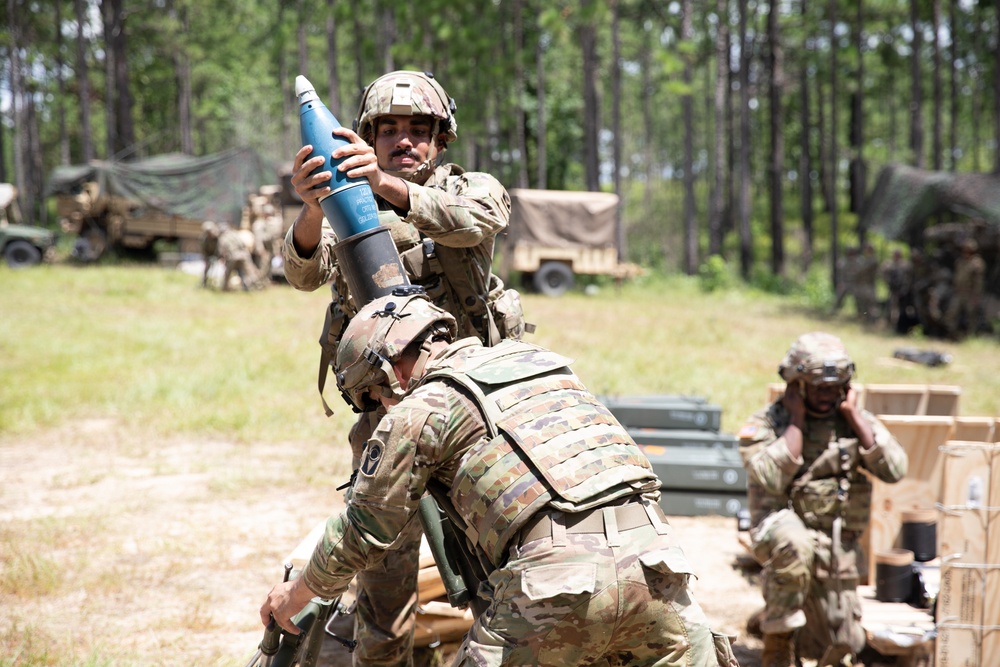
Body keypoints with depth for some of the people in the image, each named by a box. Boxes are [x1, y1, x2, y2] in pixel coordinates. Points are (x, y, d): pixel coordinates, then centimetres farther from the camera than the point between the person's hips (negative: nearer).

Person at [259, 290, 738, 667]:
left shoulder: (421, 410, 8)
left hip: (560, 578, -5)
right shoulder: (539, 358, 26)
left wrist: (296, 594, 33)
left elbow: (364, 532, 15)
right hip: (651, 562, 5)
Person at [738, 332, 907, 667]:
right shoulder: (767, 423, -8)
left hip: (838, 545, 4)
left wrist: (853, 416, -13)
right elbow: (772, 478, -26)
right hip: (782, 527, -4)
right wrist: (797, 420, -19)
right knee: (796, 545, -41)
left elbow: (894, 470, -12)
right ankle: (778, 637, -19)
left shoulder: (855, 419, 2)